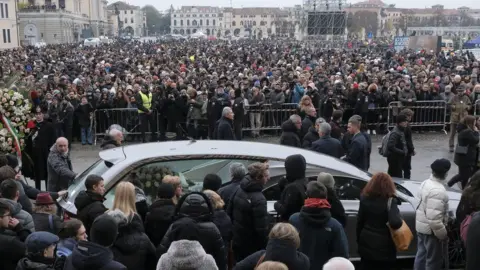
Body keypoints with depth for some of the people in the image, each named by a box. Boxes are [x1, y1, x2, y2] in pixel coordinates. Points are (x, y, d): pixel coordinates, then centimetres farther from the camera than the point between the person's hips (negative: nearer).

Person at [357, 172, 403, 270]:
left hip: (366, 243, 4)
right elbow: (395, 223, -29)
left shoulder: (365, 198, -2)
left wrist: (359, 239, 15)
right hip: (384, 246, -4)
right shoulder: (390, 201, -17)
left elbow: (359, 221, 5)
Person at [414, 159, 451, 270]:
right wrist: (443, 234, -21)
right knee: (434, 260, 6)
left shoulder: (426, 183, 2)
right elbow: (434, 218, -31)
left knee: (421, 254, 23)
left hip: (421, 226, 9)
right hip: (431, 230, -9)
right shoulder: (438, 191, -28)